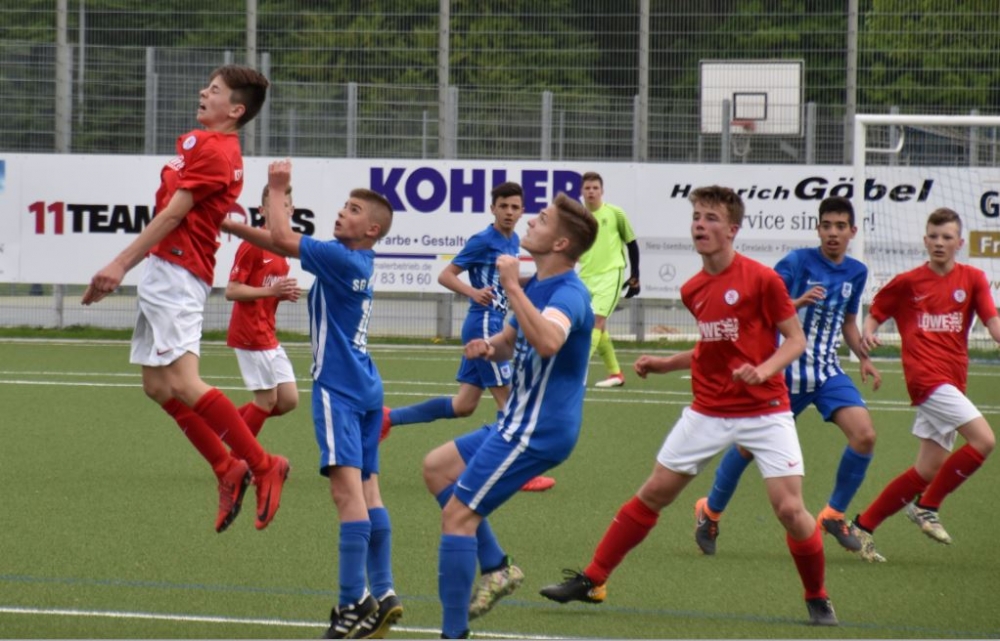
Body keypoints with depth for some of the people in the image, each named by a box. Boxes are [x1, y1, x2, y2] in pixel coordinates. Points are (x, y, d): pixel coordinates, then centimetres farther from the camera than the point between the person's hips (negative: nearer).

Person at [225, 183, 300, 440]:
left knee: (288, 400, 6)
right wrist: (271, 290, -25)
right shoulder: (252, 245, -13)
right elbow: (232, 291, -17)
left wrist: (286, 294, 3)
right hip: (250, 335, -9)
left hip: (268, 336, 9)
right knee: (267, 399, -4)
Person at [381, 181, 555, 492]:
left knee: (463, 405, 11)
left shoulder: (513, 241, 11)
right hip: (483, 324, -9)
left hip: (494, 325, 9)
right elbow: (446, 275, -14)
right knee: (509, 397, -6)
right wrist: (474, 292, -30)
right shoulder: (483, 241, -13)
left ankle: (389, 418, 19)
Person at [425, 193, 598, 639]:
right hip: (521, 421, 10)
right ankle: (497, 568, 17)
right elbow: (510, 342, 25)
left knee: (458, 515, -11)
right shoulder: (537, 285, 10)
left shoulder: (568, 293, -21)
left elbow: (547, 341, -43)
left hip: (538, 430, -10)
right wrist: (488, 348, 2)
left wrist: (512, 287, -37)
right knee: (438, 468, 21)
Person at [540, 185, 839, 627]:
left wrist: (763, 370, -24)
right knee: (653, 493, 6)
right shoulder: (693, 290, 6)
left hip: (765, 411, -5)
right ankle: (592, 580, 14)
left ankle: (817, 599, 8)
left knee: (789, 508, -14)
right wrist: (664, 365, 10)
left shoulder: (762, 279, -12)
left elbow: (795, 340, -8)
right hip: (708, 411, 5)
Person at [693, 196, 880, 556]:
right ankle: (710, 511, 28)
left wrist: (864, 358, 10)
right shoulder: (798, 262, -11)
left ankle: (834, 515, 2)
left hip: (828, 371, 4)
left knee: (865, 435, -15)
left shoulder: (856, 273, 7)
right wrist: (797, 302, -30)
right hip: (787, 372, -4)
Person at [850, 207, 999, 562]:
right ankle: (927, 507, -6)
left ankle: (864, 526, 15)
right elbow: (876, 313, 12)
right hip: (925, 376, -5)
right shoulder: (908, 282, 4)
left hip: (952, 381, 5)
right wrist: (868, 332, -10)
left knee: (929, 471, 4)